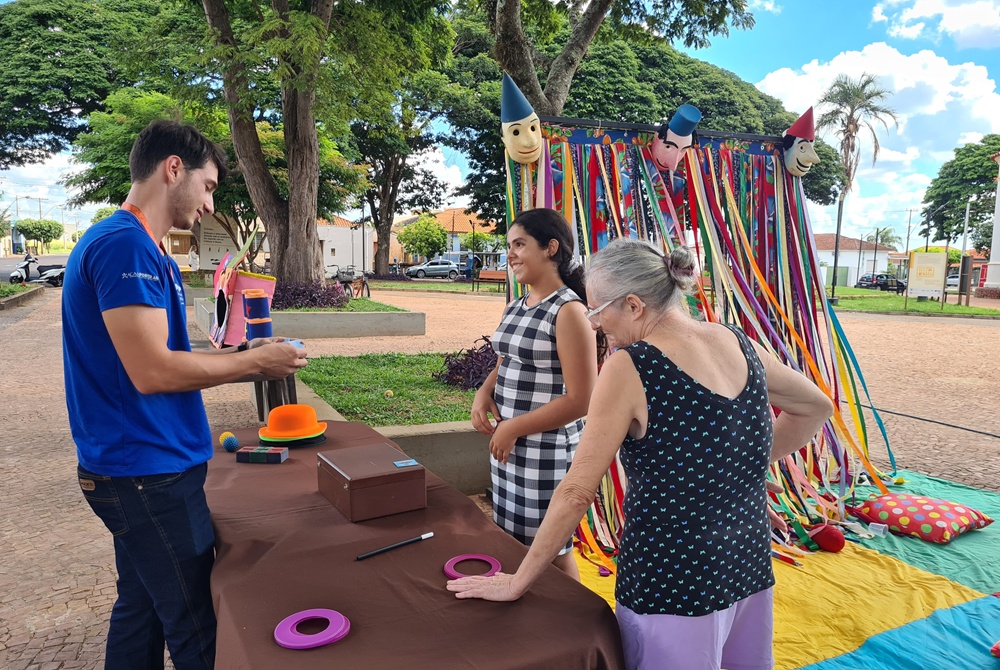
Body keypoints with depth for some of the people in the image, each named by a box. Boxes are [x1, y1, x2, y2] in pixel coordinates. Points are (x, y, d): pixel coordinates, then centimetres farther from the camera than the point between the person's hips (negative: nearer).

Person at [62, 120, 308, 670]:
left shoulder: (133, 245, 14)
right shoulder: (126, 245, -18)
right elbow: (152, 372, -24)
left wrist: (232, 356, 10)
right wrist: (254, 362, -13)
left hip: (136, 468, 10)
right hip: (150, 474, -10)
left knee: (142, 608, 20)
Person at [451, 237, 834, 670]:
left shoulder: (630, 366, -19)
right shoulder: (738, 343, 0)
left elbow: (577, 491, -17)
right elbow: (817, 407, 15)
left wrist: (516, 582, -6)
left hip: (673, 584, -6)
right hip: (750, 569, 6)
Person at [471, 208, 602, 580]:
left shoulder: (568, 311, -17)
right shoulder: (514, 308, 8)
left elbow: (581, 400, -20)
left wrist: (514, 428, -16)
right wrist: (483, 395, -1)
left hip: (546, 450, -8)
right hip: (507, 444, 8)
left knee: (551, 554, 8)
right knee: (513, 544, 19)